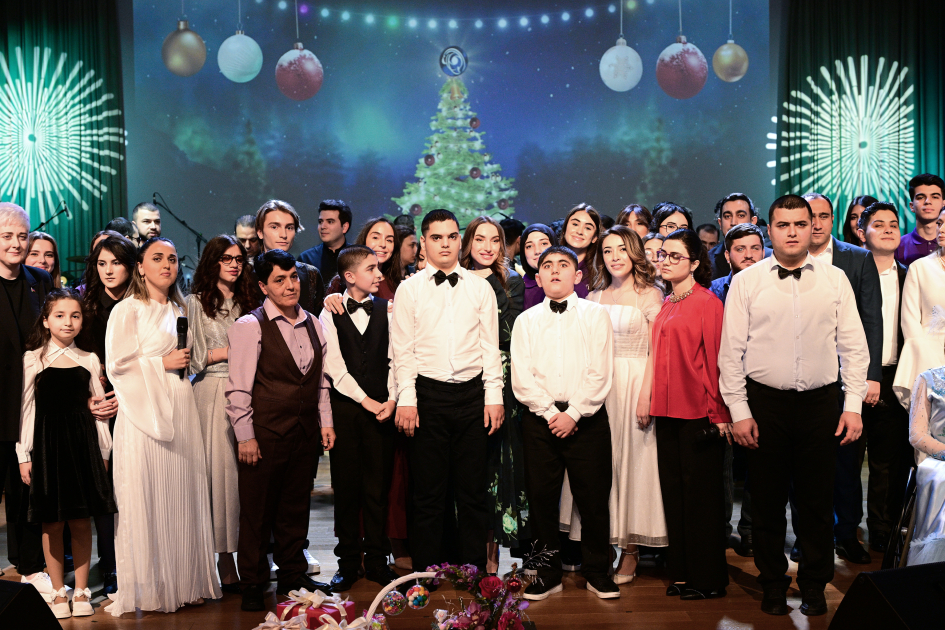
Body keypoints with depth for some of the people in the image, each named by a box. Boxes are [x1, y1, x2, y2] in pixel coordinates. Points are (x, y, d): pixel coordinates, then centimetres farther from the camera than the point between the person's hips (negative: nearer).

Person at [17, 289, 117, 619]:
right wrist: (24, 455, -1)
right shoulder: (32, 360, 1)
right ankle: (58, 592, 17)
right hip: (47, 444, -1)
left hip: (83, 444, 2)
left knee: (82, 522, 4)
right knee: (52, 523, 4)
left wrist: (103, 451, 9)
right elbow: (26, 409, 1)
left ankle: (81, 591, 16)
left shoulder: (89, 360, 7)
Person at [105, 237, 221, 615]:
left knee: (182, 495, 6)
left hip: (181, 411, 6)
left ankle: (184, 581, 14)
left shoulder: (180, 309, 17)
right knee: (147, 500, -2)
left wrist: (187, 361, 9)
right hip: (145, 413, -6)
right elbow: (117, 364, -10)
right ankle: (149, 587, 8)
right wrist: (163, 363, -10)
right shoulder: (127, 309, -3)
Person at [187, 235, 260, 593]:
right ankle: (226, 567, 2)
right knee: (221, 473, -4)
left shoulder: (248, 302, 17)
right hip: (213, 394, -4)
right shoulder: (197, 303, 4)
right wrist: (236, 350, -4)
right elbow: (196, 356, -1)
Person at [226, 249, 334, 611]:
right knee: (257, 510, 5)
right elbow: (238, 387, -10)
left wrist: (325, 422, 10)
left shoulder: (313, 324, 11)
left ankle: (292, 575, 30)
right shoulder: (250, 326, -8)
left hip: (305, 432, 5)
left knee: (296, 507, 15)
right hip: (265, 432, -5)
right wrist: (245, 436, -12)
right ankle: (252, 584, 19)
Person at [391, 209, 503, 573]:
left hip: (472, 394, 2)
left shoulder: (480, 288, 10)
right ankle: (427, 570, 16)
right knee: (429, 488, 4)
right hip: (428, 393, -1)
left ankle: (473, 568, 18)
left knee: (473, 488, 6)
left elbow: (490, 346, 8)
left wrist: (494, 396, 1)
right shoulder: (409, 289, 5)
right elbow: (402, 349, 2)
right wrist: (406, 399, -6)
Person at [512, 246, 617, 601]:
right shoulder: (526, 321, 10)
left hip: (586, 419, -1)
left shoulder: (596, 315, 5)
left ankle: (597, 572, 18)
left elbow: (601, 374, -4)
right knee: (541, 498, 4)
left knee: (593, 498, 2)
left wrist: (573, 413, -11)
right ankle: (547, 574, 18)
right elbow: (521, 378, 2)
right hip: (539, 419, 2)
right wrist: (550, 413, -9)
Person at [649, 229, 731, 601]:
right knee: (674, 490, 11)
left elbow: (715, 358, -10)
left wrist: (718, 412, -12)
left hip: (698, 411, -7)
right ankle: (682, 573, 23)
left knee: (700, 492, 2)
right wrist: (649, 401, 11)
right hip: (668, 410, 7)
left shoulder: (706, 302, -8)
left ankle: (708, 579, 14)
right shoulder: (667, 305, 13)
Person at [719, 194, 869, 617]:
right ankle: (773, 586, 24)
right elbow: (731, 350, 0)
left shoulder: (835, 280, 5)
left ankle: (814, 587, 25)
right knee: (767, 499, 7)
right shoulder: (746, 282, 0)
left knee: (817, 500, 8)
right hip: (765, 403, -1)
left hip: (820, 403, 1)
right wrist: (739, 411, -4)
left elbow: (853, 346, 5)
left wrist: (853, 405, -1)